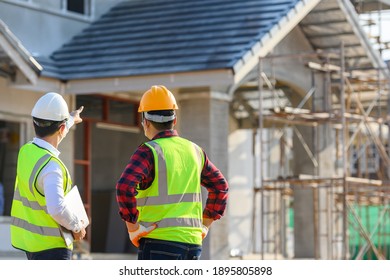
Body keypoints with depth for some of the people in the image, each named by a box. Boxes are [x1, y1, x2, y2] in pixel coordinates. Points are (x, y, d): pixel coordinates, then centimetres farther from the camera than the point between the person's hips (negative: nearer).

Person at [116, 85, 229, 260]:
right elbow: (220, 186, 23)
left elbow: (125, 187, -23)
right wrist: (205, 225, 22)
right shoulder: (194, 151, 13)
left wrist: (132, 227, -14)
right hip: (192, 242, 7)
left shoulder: (148, 152, -8)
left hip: (159, 242, -6)